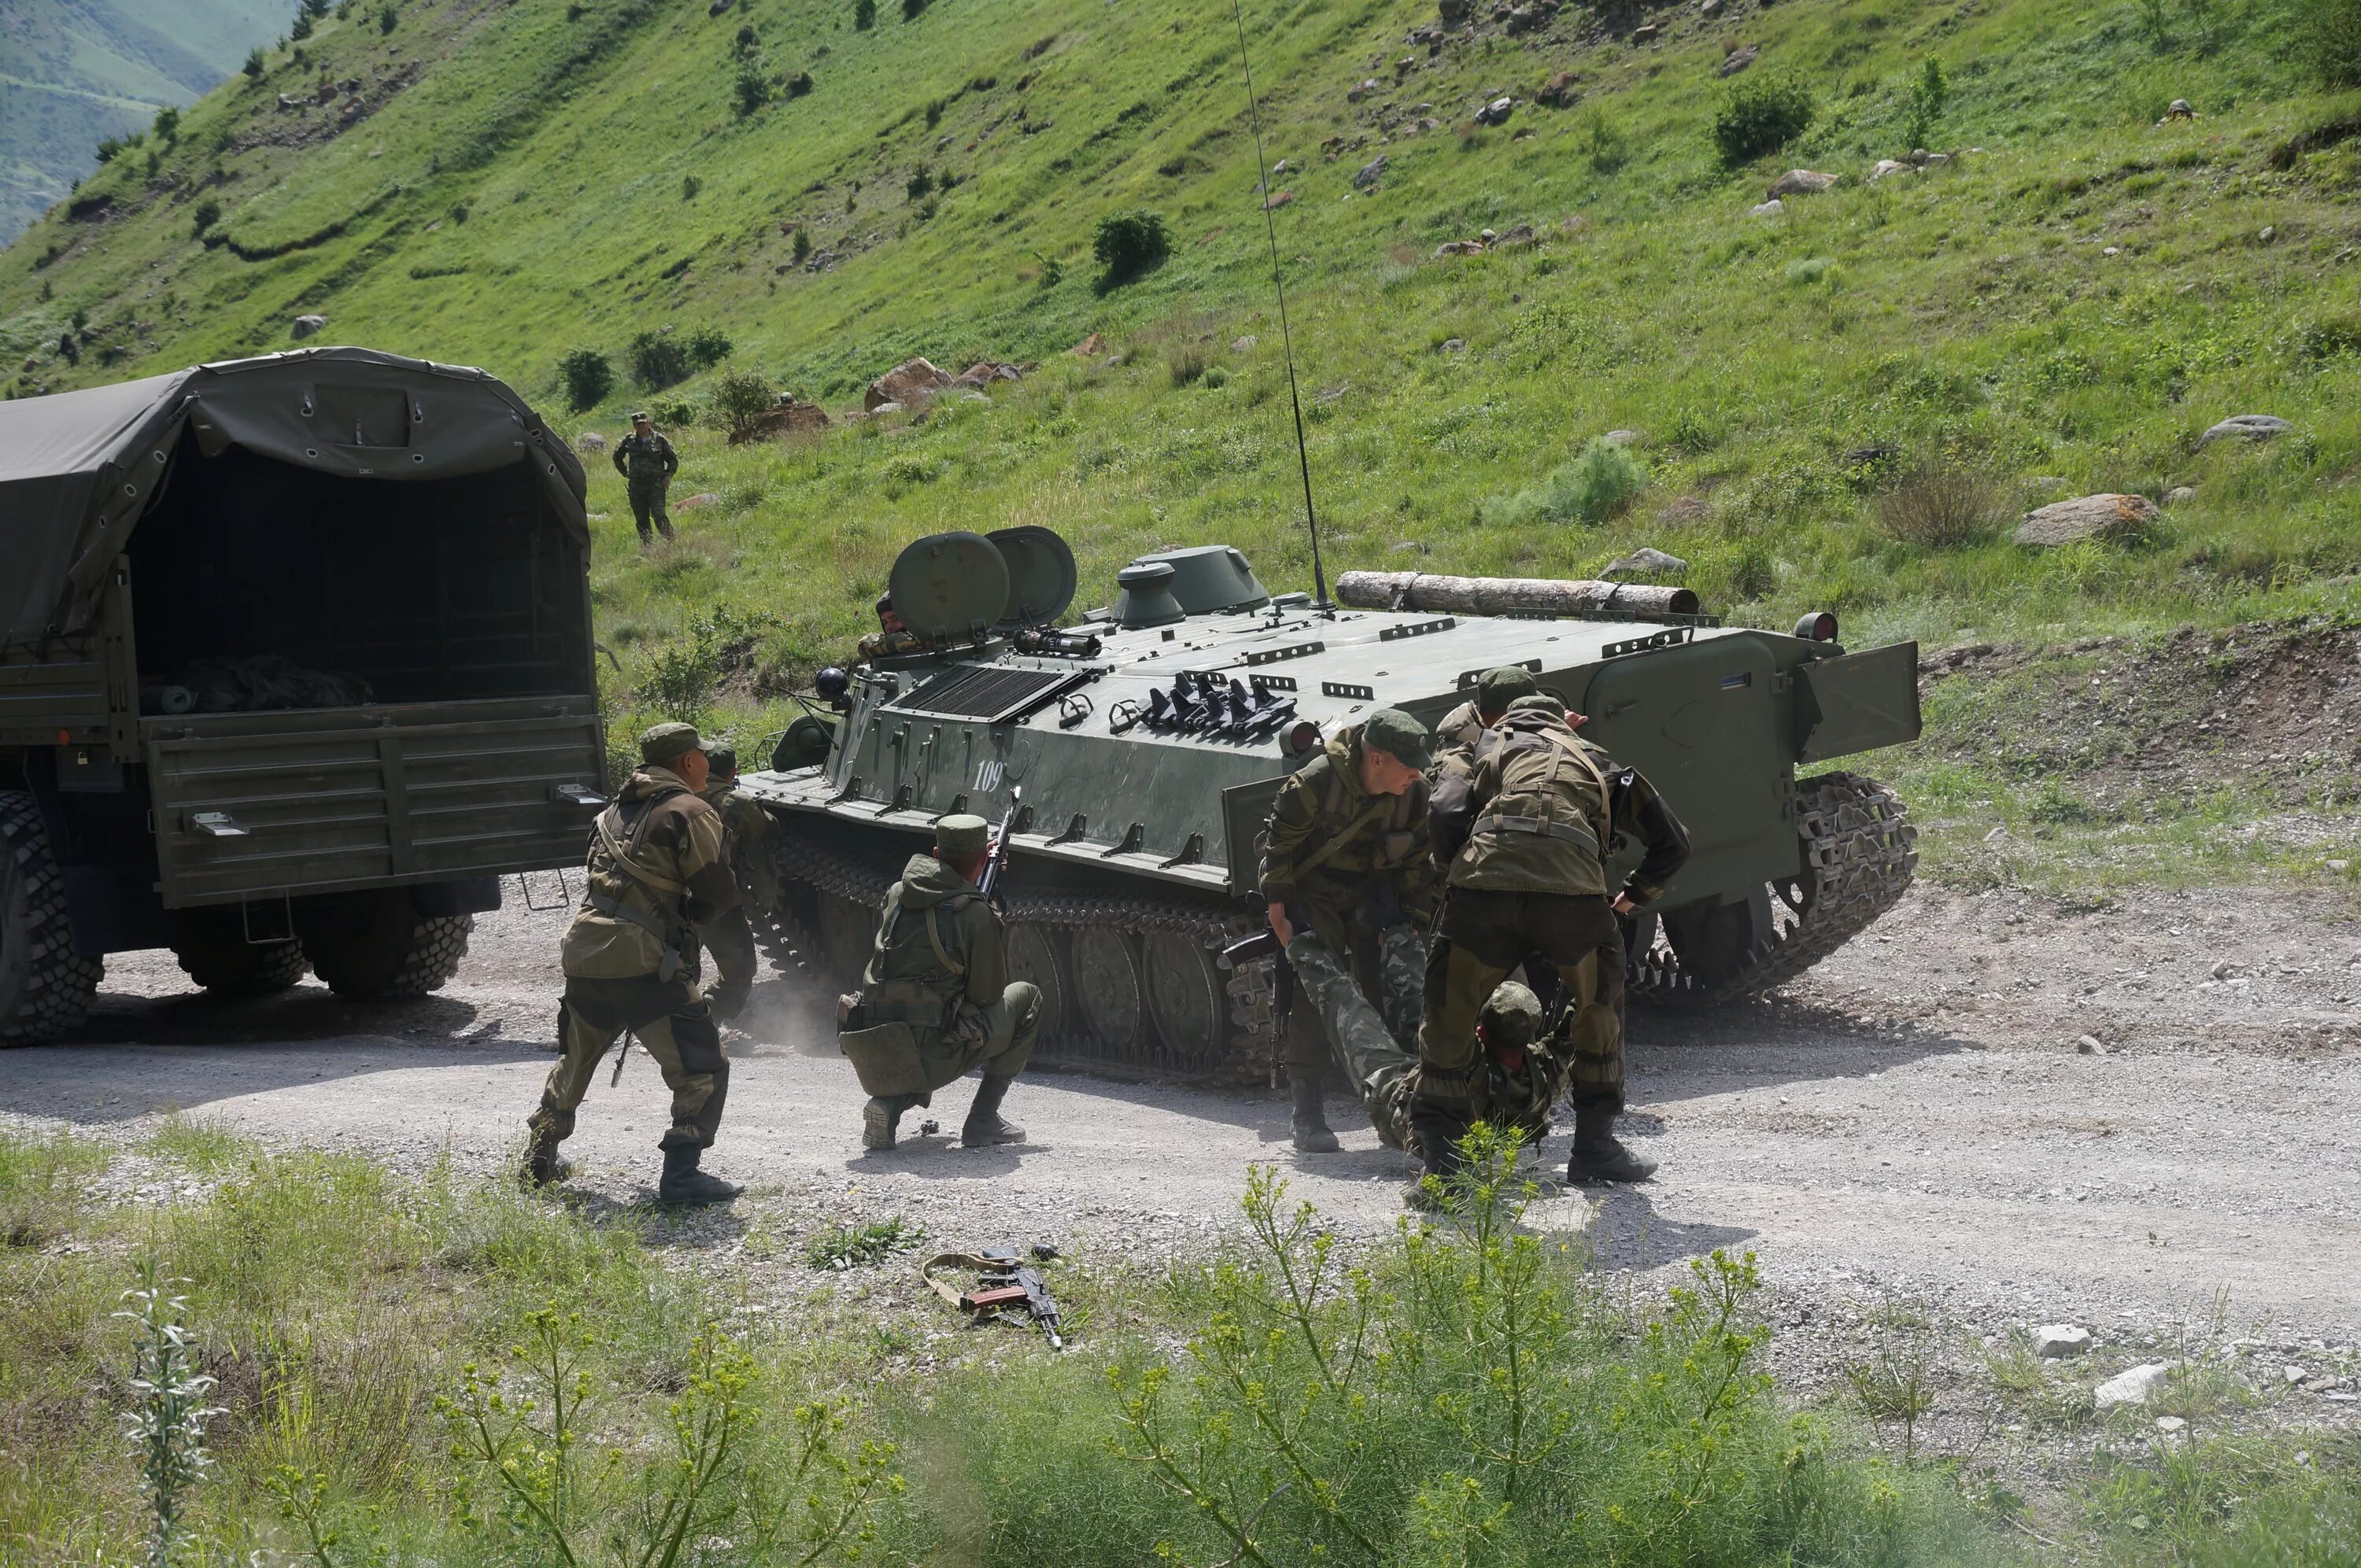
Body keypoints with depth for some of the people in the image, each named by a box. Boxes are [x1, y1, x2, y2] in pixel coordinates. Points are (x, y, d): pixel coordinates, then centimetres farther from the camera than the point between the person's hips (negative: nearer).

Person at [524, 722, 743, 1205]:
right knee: (703, 1068, -1)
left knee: (573, 1064, 27)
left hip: (582, 954, 8)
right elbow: (720, 895, -6)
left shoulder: (615, 811, 20)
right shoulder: (690, 813, -4)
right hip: (641, 961, -8)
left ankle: (539, 1160, 35)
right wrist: (691, 915, 14)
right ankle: (681, 1174, -9)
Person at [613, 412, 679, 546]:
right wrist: (625, 473, 14)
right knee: (641, 519, 5)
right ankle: (647, 545, 13)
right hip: (636, 486, 3)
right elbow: (617, 457, 23)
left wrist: (667, 476, -2)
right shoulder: (629, 441, 5)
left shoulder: (659, 440, -1)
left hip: (656, 485, -3)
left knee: (659, 515, -16)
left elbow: (673, 459, 9)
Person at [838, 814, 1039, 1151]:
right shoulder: (976, 914, -10)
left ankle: (890, 1102, 13)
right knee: (1026, 997, 14)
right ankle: (983, 1120, 11)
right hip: (929, 1058, -6)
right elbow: (988, 994, 0)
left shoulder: (896, 895, 8)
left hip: (874, 1060, 6)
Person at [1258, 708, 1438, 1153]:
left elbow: (1418, 866, 0)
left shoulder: (1415, 796, -12)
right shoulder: (1314, 783, -27)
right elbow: (1278, 846, -16)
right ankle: (1308, 1117, -10)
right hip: (1312, 896, -4)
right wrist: (1279, 916, -15)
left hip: (1372, 899, 4)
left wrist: (1411, 927, -3)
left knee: (1389, 995, -3)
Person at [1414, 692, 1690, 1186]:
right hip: (1573, 890, 1)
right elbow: (1672, 843, 36)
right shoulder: (1596, 763, 33)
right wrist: (1633, 895, 52)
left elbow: (1446, 816, 10)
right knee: (1598, 1005, 24)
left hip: (1484, 884, 0)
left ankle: (1437, 1150, 13)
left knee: (1449, 1012, 16)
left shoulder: (1488, 750, 30)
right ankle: (1595, 1144, 25)